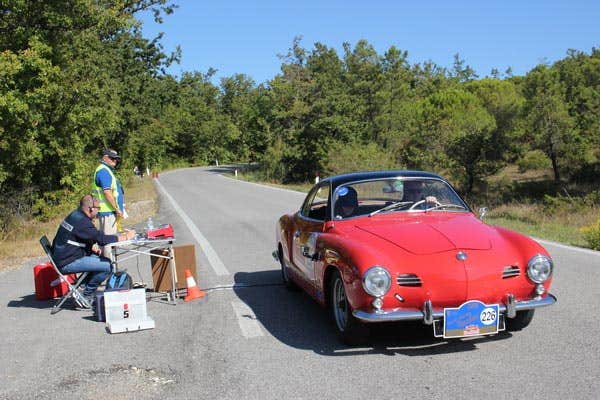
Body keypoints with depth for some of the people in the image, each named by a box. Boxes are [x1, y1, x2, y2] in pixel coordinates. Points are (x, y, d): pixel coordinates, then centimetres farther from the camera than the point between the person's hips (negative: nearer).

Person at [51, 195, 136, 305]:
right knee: (107, 266, -17)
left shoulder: (76, 215, 11)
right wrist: (125, 237, -14)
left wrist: (93, 247, 5)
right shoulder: (82, 222, -20)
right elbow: (102, 239, -23)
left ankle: (88, 291, 14)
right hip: (67, 263, -11)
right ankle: (86, 295, -2)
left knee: (104, 260, 15)